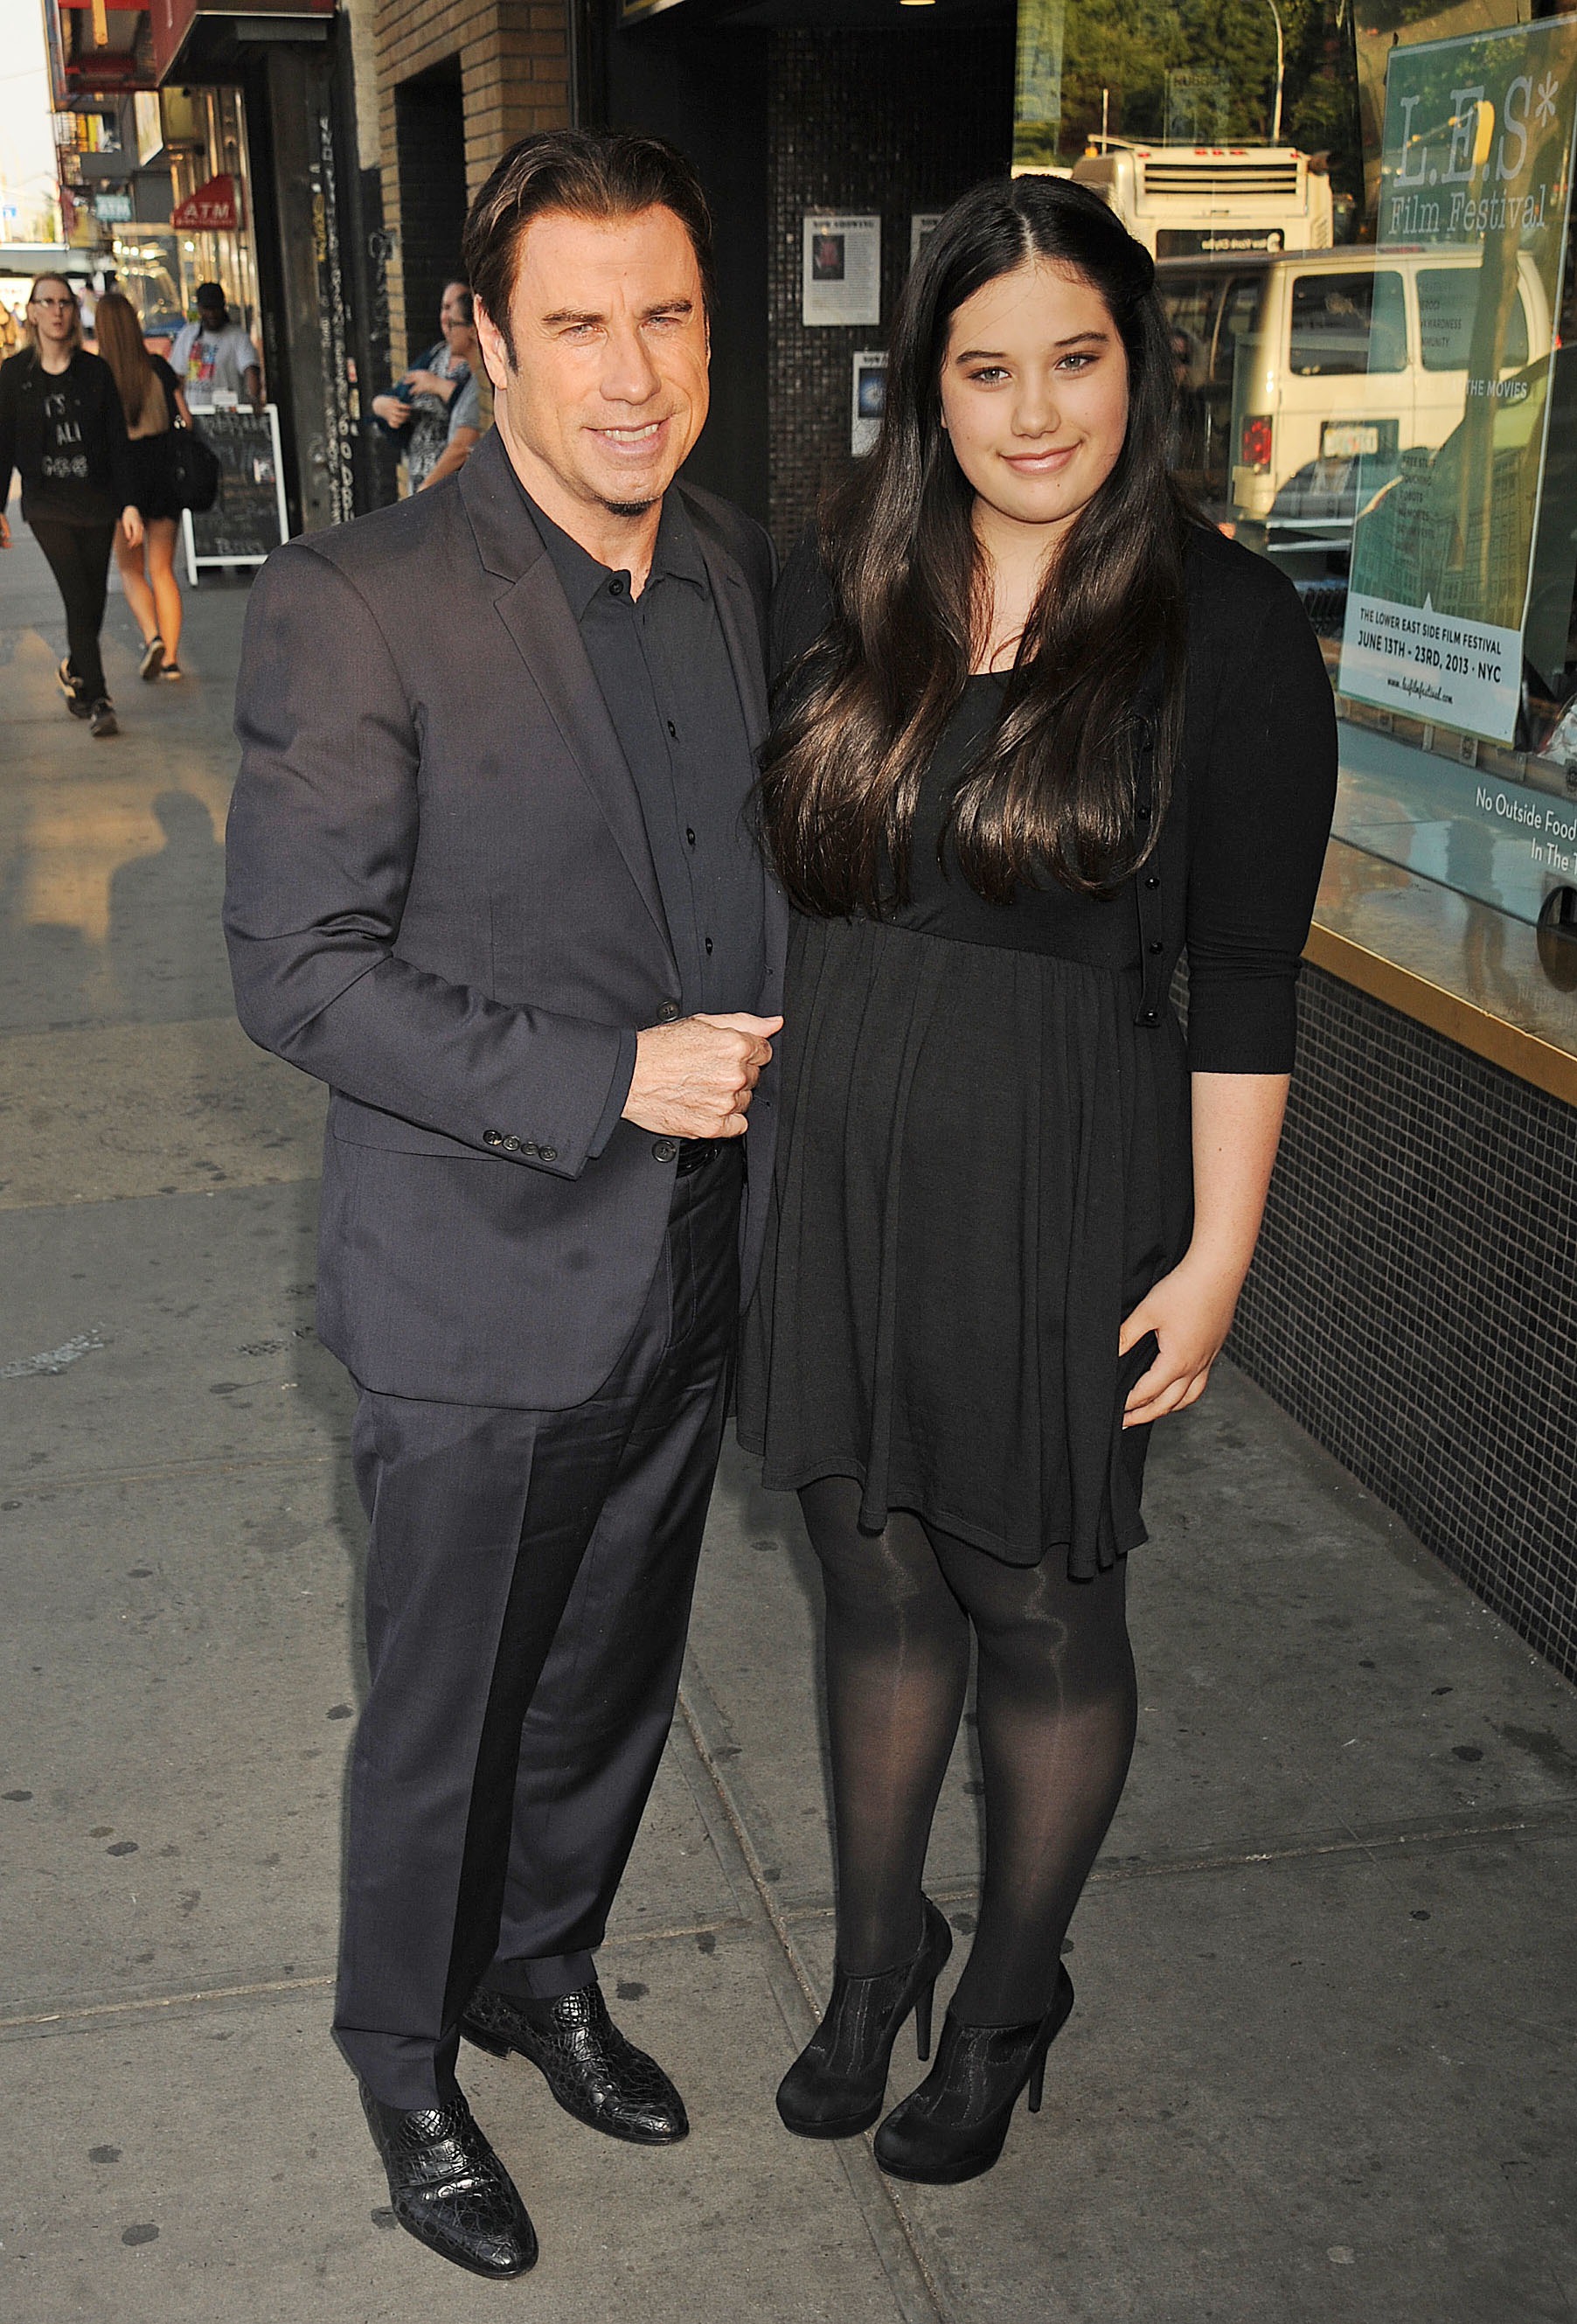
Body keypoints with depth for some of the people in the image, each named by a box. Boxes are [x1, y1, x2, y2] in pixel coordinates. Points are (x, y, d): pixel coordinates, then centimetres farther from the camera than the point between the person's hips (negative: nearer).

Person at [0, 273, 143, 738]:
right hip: (47, 502, -2)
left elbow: (118, 440, 4)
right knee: (79, 599, -14)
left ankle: (74, 673, 35)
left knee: (92, 603, 7)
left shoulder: (95, 370, 4)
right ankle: (98, 702, -12)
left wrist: (129, 503, -3)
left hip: (96, 498, 2)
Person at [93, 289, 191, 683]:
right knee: (162, 569, 10)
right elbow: (186, 420, 3)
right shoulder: (158, 368, -1)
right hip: (164, 473, 2)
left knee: (131, 569, 12)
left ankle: (152, 637, -12)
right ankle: (170, 657, 4)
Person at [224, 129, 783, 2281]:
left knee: (612, 1680, 23)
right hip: (485, 1294, -5)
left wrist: (764, 1112, 5)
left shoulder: (751, 573, 2)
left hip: (692, 1275, 6)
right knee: (444, 1717, 14)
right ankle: (404, 2053, 41)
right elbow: (299, 971, -18)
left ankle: (542, 1965, 49)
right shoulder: (353, 604, -18)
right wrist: (607, 1082, -24)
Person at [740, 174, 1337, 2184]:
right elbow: (768, 874, 10)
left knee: (1042, 1618, 12)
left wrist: (1217, 1253, -9)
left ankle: (1005, 2005, 37)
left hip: (1064, 1189, -4)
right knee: (877, 1586, 18)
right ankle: (873, 1962, 42)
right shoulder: (835, 589, 2)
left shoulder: (1221, 627, -10)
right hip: (840, 1165, 4)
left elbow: (1246, 980, -9)